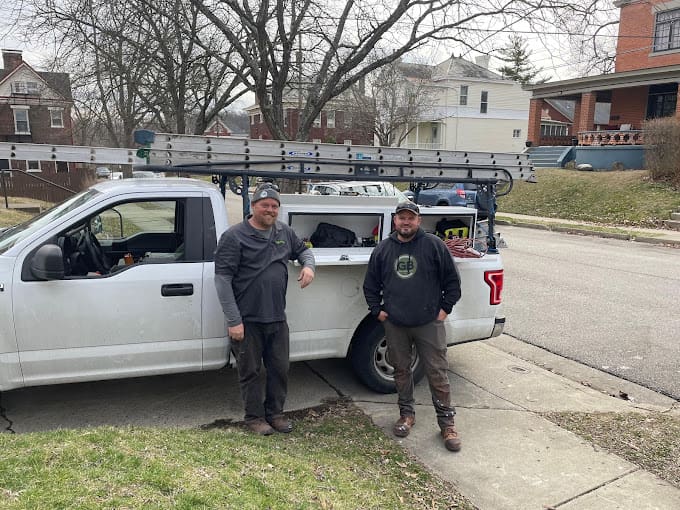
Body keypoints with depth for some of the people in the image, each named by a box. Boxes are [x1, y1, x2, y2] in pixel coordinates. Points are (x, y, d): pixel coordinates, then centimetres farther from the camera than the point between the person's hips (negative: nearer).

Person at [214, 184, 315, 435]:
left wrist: (308, 265, 0)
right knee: (250, 372, 9)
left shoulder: (284, 232, 7)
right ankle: (254, 417, 27)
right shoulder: (235, 236, -11)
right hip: (247, 320, -5)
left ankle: (275, 413, 33)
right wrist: (233, 320, -18)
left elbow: (303, 249, 26)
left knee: (280, 369, 14)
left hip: (277, 318, 5)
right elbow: (222, 279, -13)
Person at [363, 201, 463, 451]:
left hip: (429, 323, -3)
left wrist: (445, 308, -2)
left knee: (437, 373, 0)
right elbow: (370, 284, 14)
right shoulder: (383, 249, 5)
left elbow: (452, 280, 3)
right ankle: (407, 414, 31)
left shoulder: (434, 245, -3)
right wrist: (377, 310, 6)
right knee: (401, 370, 13)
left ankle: (446, 422, 13)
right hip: (395, 324, 3)